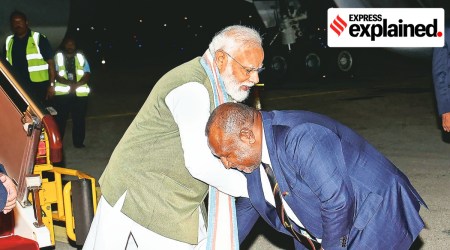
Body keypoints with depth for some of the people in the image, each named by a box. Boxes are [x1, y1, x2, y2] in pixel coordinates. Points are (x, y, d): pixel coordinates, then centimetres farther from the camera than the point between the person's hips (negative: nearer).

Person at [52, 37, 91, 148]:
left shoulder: (81, 57, 14)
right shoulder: (58, 57, 10)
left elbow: (87, 75, 4)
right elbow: (56, 75, -3)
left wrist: (76, 85, -15)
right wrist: (69, 83, -19)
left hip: (79, 94, 1)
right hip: (62, 93, -1)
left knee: (79, 119, 0)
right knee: (60, 119, -3)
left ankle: (78, 142, 7)